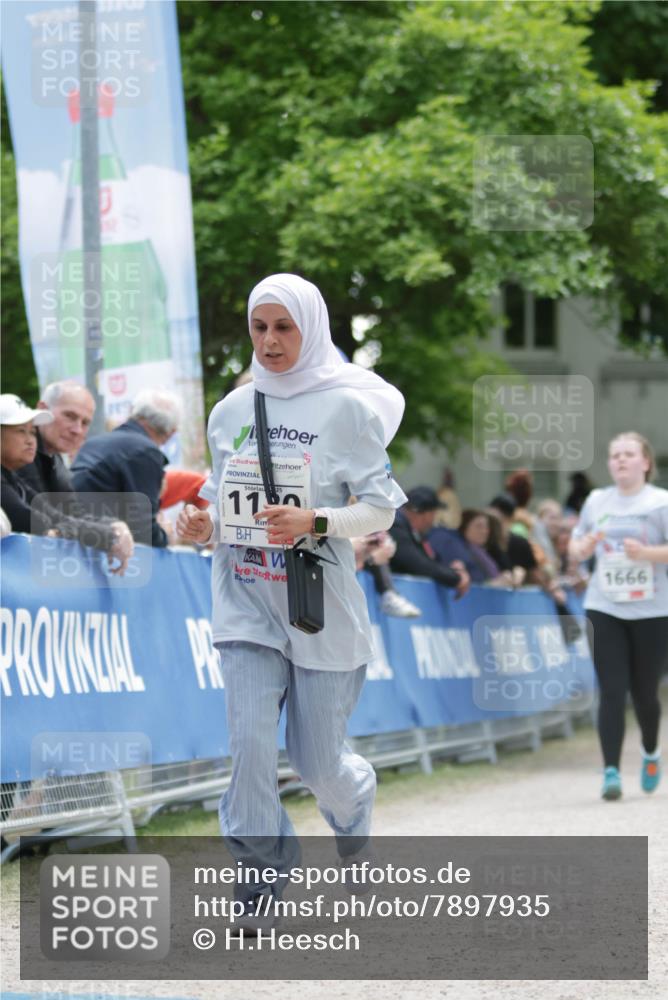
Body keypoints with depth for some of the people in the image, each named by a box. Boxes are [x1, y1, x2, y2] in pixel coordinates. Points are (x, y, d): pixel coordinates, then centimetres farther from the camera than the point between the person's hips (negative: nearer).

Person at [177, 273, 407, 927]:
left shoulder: (346, 407, -6)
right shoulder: (230, 411, 8)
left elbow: (381, 509, -6)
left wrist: (315, 521, -23)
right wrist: (203, 525, -5)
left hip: (320, 603, -3)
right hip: (246, 602, 3)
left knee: (318, 761, 4)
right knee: (251, 742, -12)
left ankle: (355, 800, 40)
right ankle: (259, 877, -1)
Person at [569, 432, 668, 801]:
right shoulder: (596, 501, 9)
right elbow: (576, 547, 17)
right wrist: (583, 546, -6)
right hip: (604, 609, 2)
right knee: (612, 692, -8)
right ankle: (611, 771, -10)